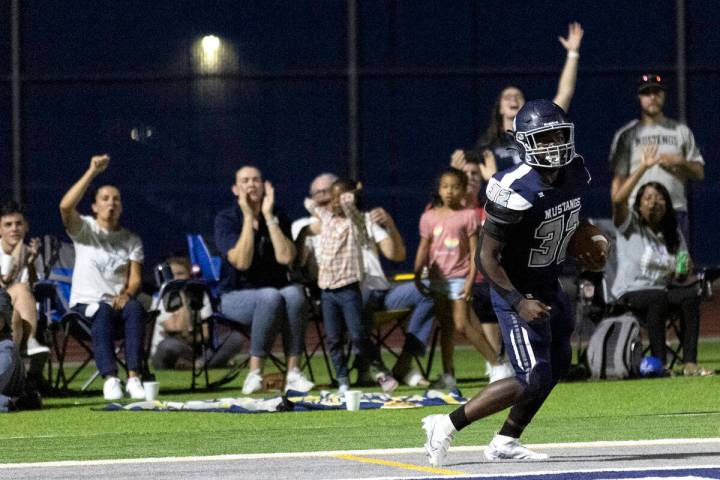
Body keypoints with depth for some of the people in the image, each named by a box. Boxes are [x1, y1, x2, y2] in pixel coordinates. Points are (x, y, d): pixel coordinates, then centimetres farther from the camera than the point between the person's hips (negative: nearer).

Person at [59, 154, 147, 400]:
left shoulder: (131, 240, 16)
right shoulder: (85, 229, 7)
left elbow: (135, 278, 5)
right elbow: (66, 206, -15)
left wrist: (126, 294, -19)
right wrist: (92, 172, -19)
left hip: (118, 301, 2)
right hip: (85, 302, -2)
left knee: (135, 308, -33)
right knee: (104, 312, -37)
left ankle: (134, 378, -42)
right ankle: (110, 379, -47)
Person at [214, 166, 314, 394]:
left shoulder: (277, 217, 5)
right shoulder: (226, 219, -4)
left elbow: (286, 257, -13)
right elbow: (242, 262, -20)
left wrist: (268, 216, -13)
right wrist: (248, 217, -18)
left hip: (274, 291, 3)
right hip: (236, 296, -3)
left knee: (294, 293, -32)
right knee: (271, 296, -36)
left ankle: (293, 373, -33)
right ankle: (254, 374, -32)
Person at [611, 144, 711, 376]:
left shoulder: (674, 235, 15)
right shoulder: (630, 225, 2)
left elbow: (684, 275, 15)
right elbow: (618, 200, -20)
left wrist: (684, 273, -12)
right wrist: (643, 168, -22)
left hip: (664, 290, 4)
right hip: (631, 294, -4)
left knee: (691, 294, -27)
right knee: (658, 297, -36)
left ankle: (690, 363, -34)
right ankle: (660, 363, -40)